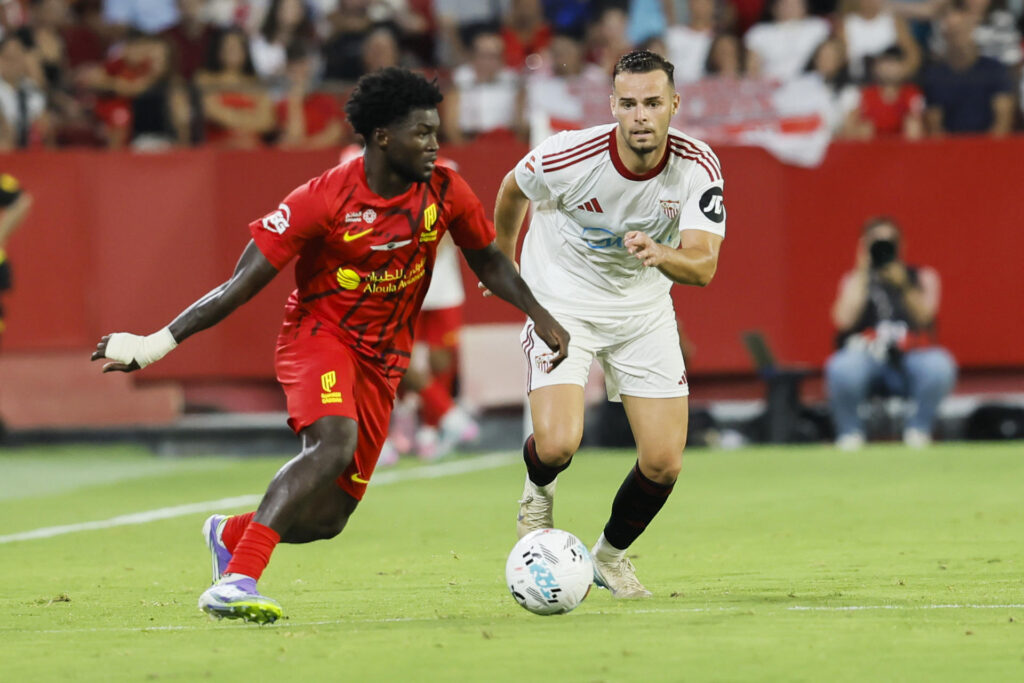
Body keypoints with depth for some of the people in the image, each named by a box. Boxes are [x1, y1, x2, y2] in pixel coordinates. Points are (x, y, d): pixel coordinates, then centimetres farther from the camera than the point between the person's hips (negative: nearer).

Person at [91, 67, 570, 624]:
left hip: (382, 360, 5)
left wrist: (541, 318, 7)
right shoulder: (323, 200, -18)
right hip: (319, 334, -5)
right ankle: (235, 583, -39)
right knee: (334, 443, -36)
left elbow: (487, 260, 16)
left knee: (326, 519, -1)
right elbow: (242, 284, -16)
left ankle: (229, 535, 33)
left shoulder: (446, 194, -5)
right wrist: (159, 343, -21)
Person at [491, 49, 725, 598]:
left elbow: (703, 266, -28)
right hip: (561, 303, -3)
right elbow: (513, 189, -1)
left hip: (644, 309, 3)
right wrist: (503, 257, 16)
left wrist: (661, 255, -50)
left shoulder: (698, 167, -20)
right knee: (557, 445, -22)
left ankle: (610, 554, 27)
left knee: (664, 464, -4)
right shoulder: (570, 157, -25)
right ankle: (538, 493, 17)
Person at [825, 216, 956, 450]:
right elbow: (844, 320, -3)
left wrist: (904, 286, -14)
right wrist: (863, 273, 0)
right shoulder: (854, 280, 17)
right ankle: (850, 433, -13)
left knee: (940, 366, -33)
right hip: (865, 356, -1)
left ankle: (917, 431, -12)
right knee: (841, 369, -36)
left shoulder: (922, 277, 17)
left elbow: (924, 318, -1)